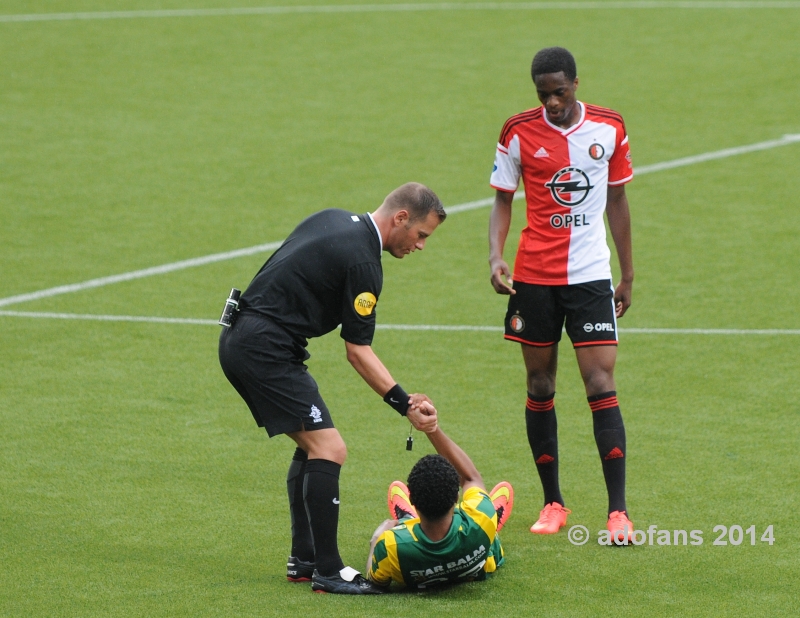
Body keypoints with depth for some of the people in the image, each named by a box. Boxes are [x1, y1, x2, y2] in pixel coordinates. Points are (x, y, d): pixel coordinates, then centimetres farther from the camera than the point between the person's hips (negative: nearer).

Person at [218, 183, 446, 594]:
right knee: (329, 450, -13)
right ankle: (327, 572, -12)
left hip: (239, 340, 10)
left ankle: (303, 559, 20)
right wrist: (404, 404, -11)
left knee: (313, 447, 18)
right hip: (266, 348, -10)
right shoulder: (362, 262, -15)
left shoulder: (334, 220, 13)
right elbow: (358, 350, -12)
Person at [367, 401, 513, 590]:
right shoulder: (478, 524, -48)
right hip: (475, 573, 0)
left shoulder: (391, 545, -49)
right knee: (504, 488, 26)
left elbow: (376, 580, -24)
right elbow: (472, 477, -26)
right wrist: (433, 429, -30)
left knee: (397, 488, 25)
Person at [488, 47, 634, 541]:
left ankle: (618, 511, -9)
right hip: (534, 277, 1)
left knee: (601, 385, -9)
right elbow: (503, 200, 4)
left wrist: (628, 276, 11)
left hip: (591, 276, -1)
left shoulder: (610, 128, 0)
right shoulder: (519, 132, -3)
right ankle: (553, 504, 18)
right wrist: (496, 256, -13)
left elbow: (617, 202, 9)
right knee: (540, 387, 6)